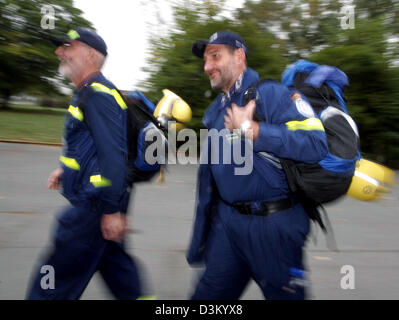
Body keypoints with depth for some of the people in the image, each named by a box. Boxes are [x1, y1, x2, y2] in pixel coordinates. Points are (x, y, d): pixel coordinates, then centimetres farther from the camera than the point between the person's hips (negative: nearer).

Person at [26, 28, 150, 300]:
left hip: (95, 205, -10)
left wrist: (111, 210, -24)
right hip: (96, 202, 10)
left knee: (52, 285, 0)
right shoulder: (89, 92, 17)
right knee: (117, 269, 18)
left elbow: (113, 153, -24)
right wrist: (67, 170, 23)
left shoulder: (97, 94, -17)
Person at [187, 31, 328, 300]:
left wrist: (250, 129, -22)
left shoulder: (270, 94, -11)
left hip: (273, 225, -7)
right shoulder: (216, 111, 14)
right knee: (208, 294, 12)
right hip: (228, 221, 7)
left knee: (284, 294, 9)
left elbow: (316, 144, -25)